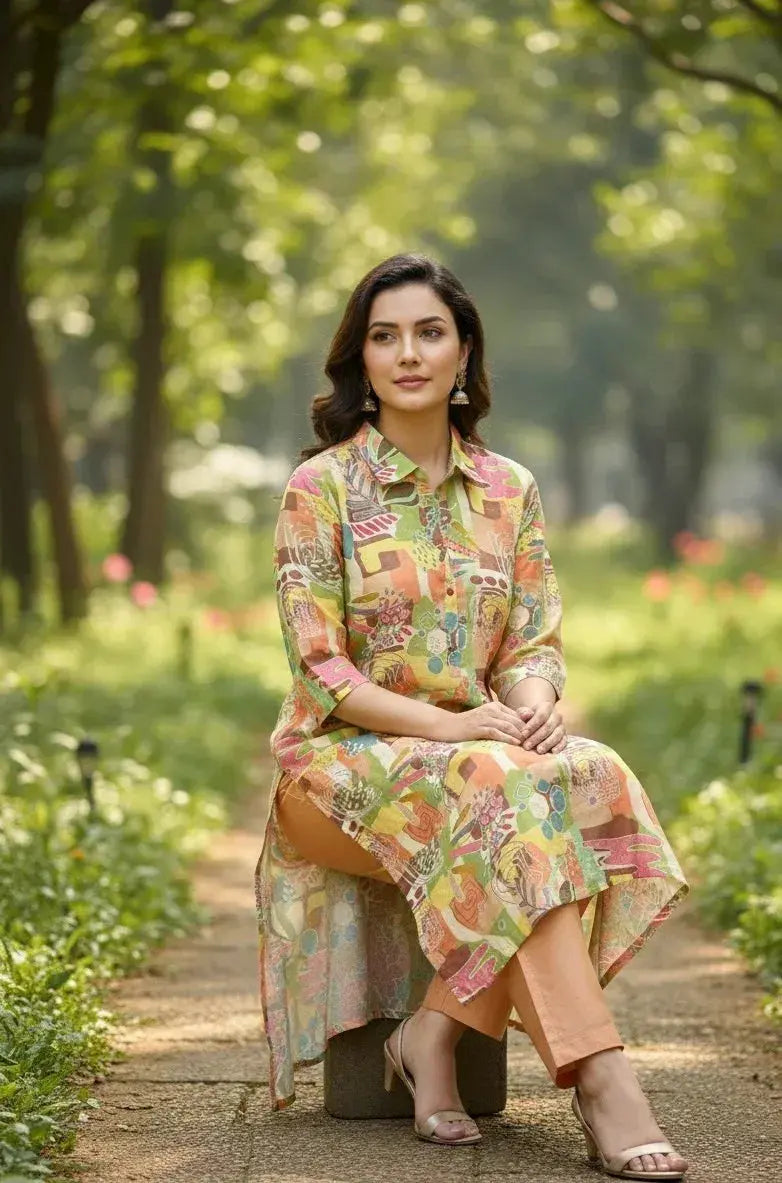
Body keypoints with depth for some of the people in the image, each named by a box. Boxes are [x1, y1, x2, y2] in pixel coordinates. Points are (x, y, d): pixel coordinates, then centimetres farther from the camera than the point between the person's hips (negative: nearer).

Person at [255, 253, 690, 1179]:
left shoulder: (509, 490, 11)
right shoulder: (321, 489, -3)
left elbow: (535, 644, 7)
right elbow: (320, 673, -9)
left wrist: (534, 705, -18)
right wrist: (446, 726, -24)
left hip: (480, 750, 4)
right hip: (342, 761, -4)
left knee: (594, 779, -30)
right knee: (504, 794, -35)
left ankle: (433, 1035, -27)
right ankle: (598, 1078, -39)